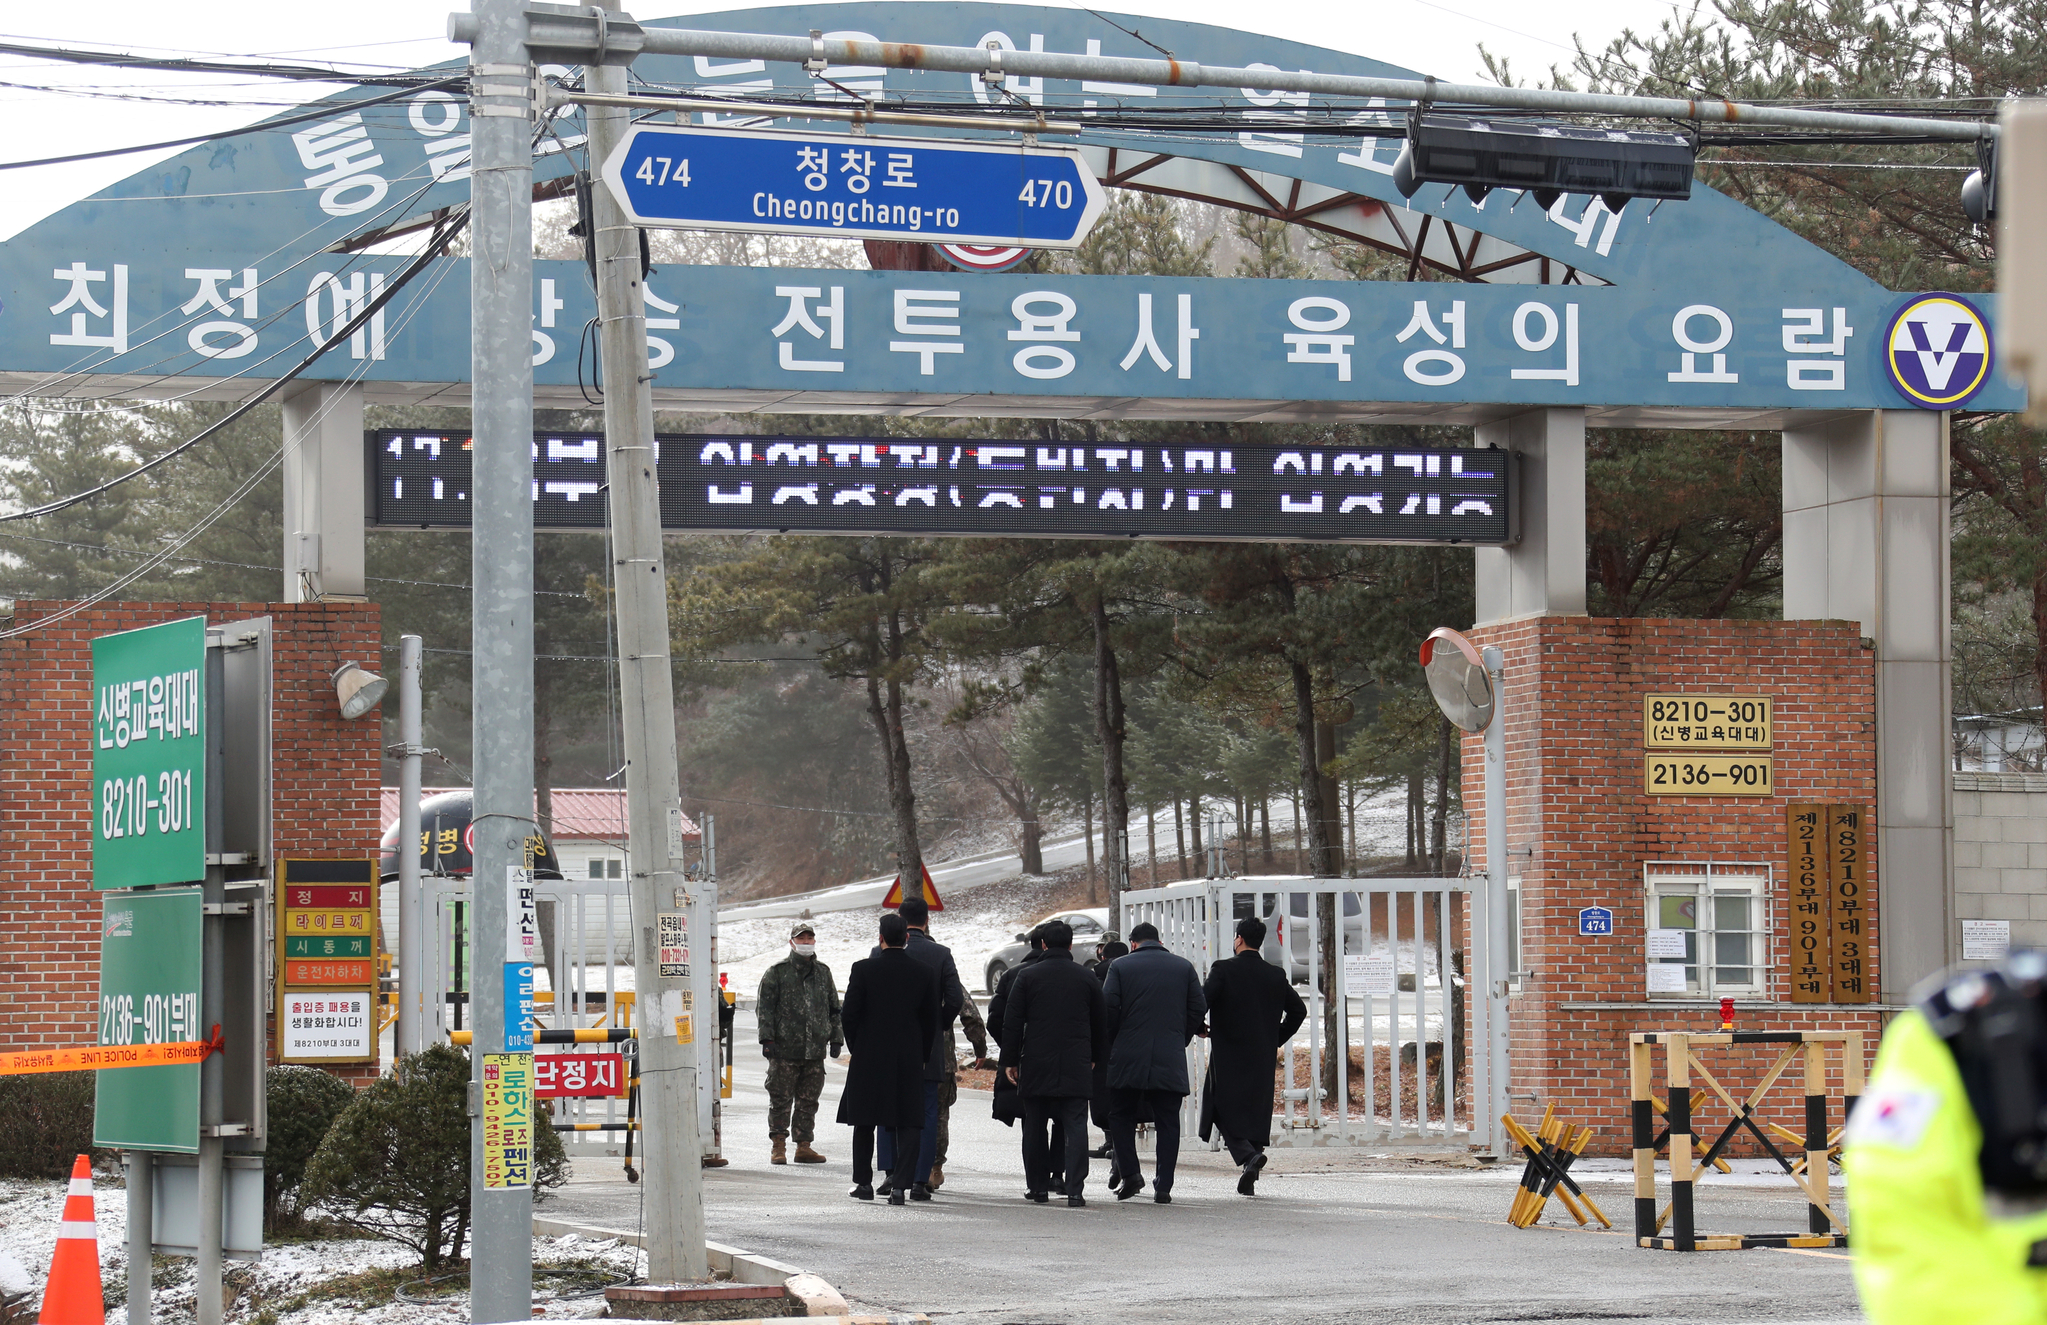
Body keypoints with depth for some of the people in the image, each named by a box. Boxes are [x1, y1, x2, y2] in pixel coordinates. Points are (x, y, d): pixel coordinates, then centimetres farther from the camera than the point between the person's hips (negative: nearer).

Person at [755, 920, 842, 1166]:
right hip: (784, 1049, -4)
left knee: (809, 1101, 6)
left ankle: (804, 1146, 12)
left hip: (815, 1051, 4)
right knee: (781, 1100, -3)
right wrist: (767, 1038, -9)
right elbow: (765, 1008, -1)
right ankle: (779, 1147, 3)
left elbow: (834, 1009, 23)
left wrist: (836, 1038, 17)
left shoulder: (823, 972, 16)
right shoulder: (777, 972, 2)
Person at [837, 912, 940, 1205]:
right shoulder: (924, 973, 0)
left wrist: (856, 1048, 8)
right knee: (907, 1123, 3)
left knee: (864, 1121, 12)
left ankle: (863, 1183, 19)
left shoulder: (863, 969, -7)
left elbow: (849, 1015, -6)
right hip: (909, 1060, 1)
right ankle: (899, 1185, -6)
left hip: (868, 1059, -1)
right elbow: (931, 1020, 4)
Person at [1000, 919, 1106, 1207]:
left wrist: (1010, 1060, 5)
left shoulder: (1027, 977, 0)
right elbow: (1100, 1024, 13)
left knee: (1035, 1127, 9)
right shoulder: (1087, 978, 4)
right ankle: (1074, 1189, -12)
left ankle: (1037, 1186, 12)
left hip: (1036, 1065, 0)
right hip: (1076, 1067, 0)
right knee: (1076, 1125, -2)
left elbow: (1012, 1023, -1)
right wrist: (1095, 1057, 26)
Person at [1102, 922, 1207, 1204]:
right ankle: (1163, 1186, 1)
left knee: (1121, 1117, 13)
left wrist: (1114, 1043, 8)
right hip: (1171, 1061, 1)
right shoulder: (1184, 967, 8)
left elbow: (1107, 1008, -5)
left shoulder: (1120, 966, 1)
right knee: (1167, 1122, 5)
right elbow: (1199, 1008, 5)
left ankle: (1130, 1173, 0)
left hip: (1129, 1057, -1)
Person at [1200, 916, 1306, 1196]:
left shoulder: (1223, 970, -9)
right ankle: (1250, 1181, 9)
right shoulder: (1276, 976, 5)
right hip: (1263, 1057, 4)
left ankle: (1247, 1155, -22)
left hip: (1228, 1056, -4)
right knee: (1256, 1111, 10)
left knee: (1225, 1111, 3)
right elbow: (1298, 1010, 10)